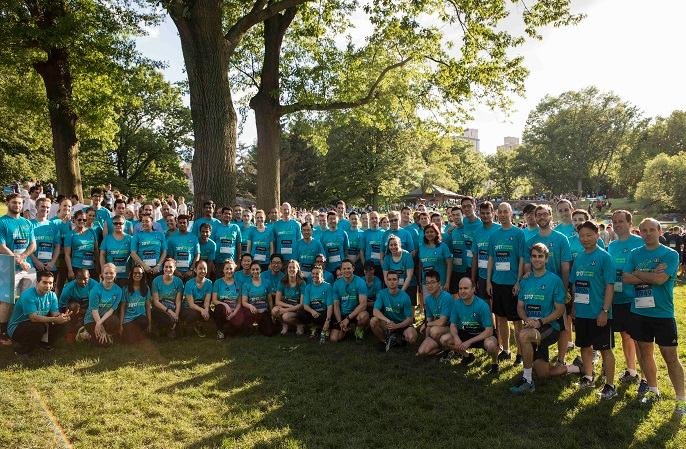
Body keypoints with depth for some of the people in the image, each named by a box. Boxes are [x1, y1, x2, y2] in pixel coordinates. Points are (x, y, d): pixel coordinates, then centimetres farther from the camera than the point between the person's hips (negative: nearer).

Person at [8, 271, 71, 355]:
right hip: (16, 328, -6)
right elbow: (34, 318, -32)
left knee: (61, 323, -11)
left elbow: (55, 313, -13)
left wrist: (62, 316, -38)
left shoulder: (52, 295, -4)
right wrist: (54, 319, -44)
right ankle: (20, 348, -7)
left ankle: (45, 344, 12)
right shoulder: (28, 296, -25)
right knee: (39, 327, -34)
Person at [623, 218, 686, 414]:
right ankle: (653, 390, 30)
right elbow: (625, 278, -5)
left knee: (670, 356, -1)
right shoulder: (635, 254, 6)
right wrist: (651, 275, -13)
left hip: (663, 313, -4)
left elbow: (660, 279, -20)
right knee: (645, 352, 14)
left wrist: (637, 273, -7)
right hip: (639, 312, 4)